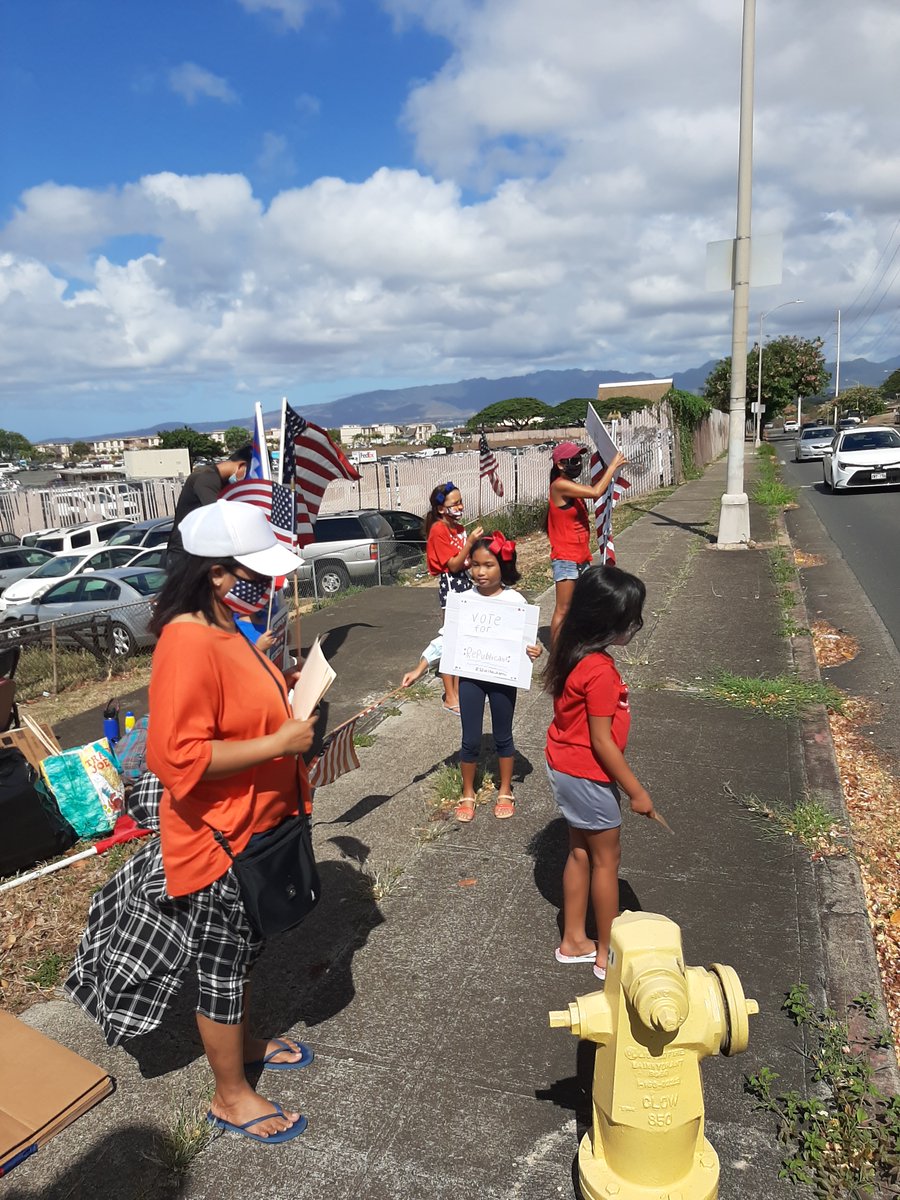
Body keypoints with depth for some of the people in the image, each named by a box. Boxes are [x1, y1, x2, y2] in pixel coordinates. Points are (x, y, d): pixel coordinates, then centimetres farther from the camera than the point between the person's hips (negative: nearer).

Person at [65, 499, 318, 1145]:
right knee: (221, 966, 12)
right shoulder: (189, 644, -28)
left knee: (241, 950, 27)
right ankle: (231, 1096, 33)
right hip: (218, 840, -9)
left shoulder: (225, 628, 3)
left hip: (253, 828, 9)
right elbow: (180, 756, -31)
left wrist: (283, 689, 3)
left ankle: (245, 1043, 50)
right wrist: (280, 743, -29)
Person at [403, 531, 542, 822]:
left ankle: (505, 792, 34)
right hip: (470, 676, 1)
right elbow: (446, 637, -3)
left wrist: (533, 651, -28)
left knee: (503, 737, 15)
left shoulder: (514, 601, -11)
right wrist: (419, 669, -8)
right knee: (470, 739, 11)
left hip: (503, 677, -1)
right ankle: (467, 794, 30)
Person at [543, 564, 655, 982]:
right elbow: (602, 742, -23)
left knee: (581, 852, 20)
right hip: (587, 776, -8)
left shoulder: (571, 652, -1)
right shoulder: (600, 670, -28)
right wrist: (636, 792, -14)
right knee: (607, 858, 9)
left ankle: (573, 940, 36)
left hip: (565, 768, 8)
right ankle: (609, 954, 26)